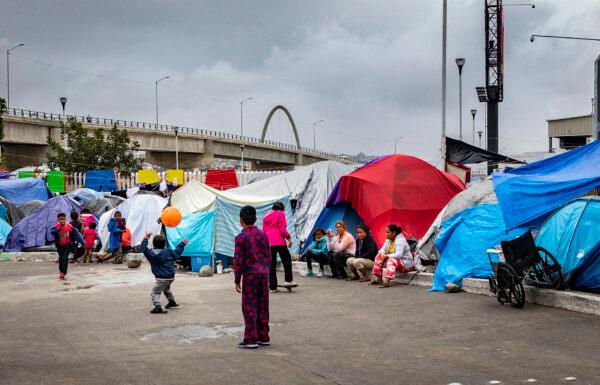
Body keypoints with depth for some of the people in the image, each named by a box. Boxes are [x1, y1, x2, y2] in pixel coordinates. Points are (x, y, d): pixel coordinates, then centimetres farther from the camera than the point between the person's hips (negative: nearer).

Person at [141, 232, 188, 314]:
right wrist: (182, 244, 34)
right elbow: (177, 253, 21)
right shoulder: (168, 252, 5)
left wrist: (146, 238, 15)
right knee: (166, 289, 34)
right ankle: (172, 302, 49)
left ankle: (158, 307, -29)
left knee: (155, 293, -10)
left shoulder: (150, 253, -6)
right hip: (171, 276, 7)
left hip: (161, 278, -6)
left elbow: (143, 248, 4)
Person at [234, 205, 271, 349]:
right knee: (263, 306, 11)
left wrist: (237, 280, -4)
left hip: (250, 275, -5)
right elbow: (268, 257, 12)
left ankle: (251, 340, 0)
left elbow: (238, 260, -10)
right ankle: (264, 337, 16)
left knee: (249, 307, 0)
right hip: (264, 273, 6)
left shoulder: (241, 237, -8)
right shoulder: (263, 235, 8)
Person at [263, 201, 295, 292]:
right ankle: (288, 281, -5)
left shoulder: (266, 216, 22)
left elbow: (263, 231, 20)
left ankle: (273, 287, 4)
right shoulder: (281, 214, 3)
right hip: (279, 241, -6)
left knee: (271, 264, 6)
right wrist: (288, 238, -4)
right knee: (286, 259, 3)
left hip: (268, 243, 6)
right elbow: (282, 229, -7)